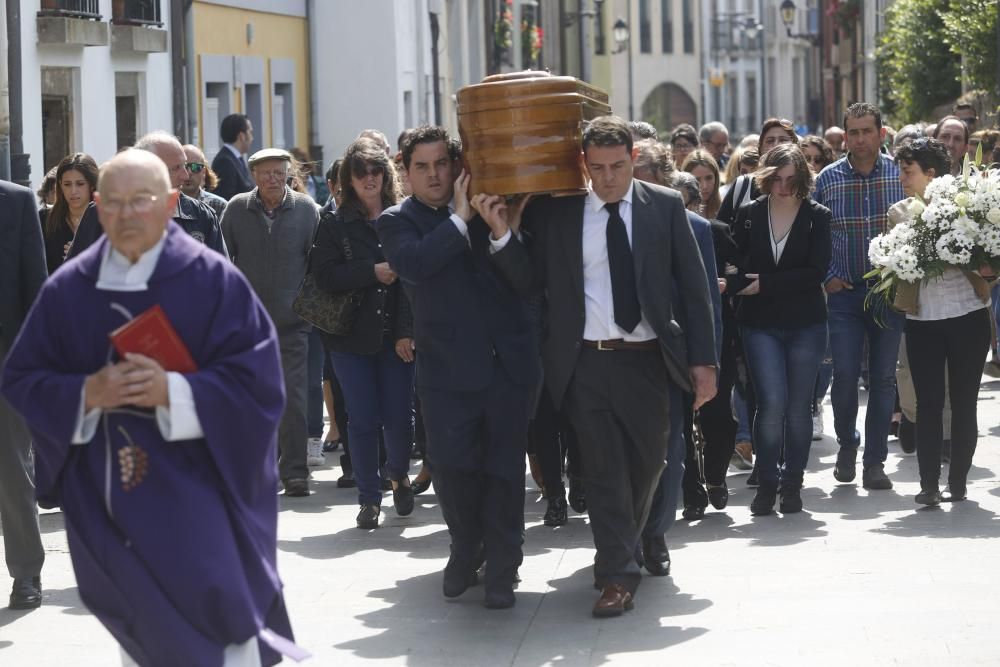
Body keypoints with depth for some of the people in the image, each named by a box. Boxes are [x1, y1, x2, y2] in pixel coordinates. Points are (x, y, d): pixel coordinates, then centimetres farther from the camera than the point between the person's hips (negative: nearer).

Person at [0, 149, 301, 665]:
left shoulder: (213, 281, -5)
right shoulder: (67, 291, 4)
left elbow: (257, 376, -9)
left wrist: (175, 391, -22)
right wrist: (85, 394, -14)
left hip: (194, 491, -3)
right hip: (105, 496, 3)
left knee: (214, 621, -11)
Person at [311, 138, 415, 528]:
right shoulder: (334, 225, 5)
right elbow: (325, 276, -5)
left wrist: (407, 331, -11)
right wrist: (373, 272, -13)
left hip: (396, 336, 0)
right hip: (352, 335, 1)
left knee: (398, 416, -1)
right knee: (363, 420, 1)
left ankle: (399, 476, 28)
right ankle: (369, 499, 13)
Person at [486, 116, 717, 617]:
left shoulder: (664, 206, 2)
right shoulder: (555, 213, 1)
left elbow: (693, 286, 3)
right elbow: (530, 283, 1)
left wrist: (702, 360, -2)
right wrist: (504, 235, -14)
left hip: (646, 357, 1)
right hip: (585, 362, -1)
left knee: (647, 461, 13)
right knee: (603, 466, -2)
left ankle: (625, 547, 39)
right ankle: (617, 574, 5)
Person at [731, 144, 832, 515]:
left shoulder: (817, 217, 1)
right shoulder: (748, 215, 5)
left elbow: (817, 271, -8)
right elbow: (736, 262, 8)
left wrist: (766, 284, -14)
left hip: (805, 324, 0)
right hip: (760, 324, 0)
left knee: (798, 406, 4)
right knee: (772, 402, -12)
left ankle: (792, 484, 16)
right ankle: (766, 482, 2)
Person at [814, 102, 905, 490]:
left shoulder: (901, 175, 0)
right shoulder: (827, 180, 1)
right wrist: (826, 278, -1)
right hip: (844, 293, 0)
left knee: (883, 377, 3)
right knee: (845, 374, -6)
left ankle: (875, 462, 11)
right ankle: (847, 443, 19)